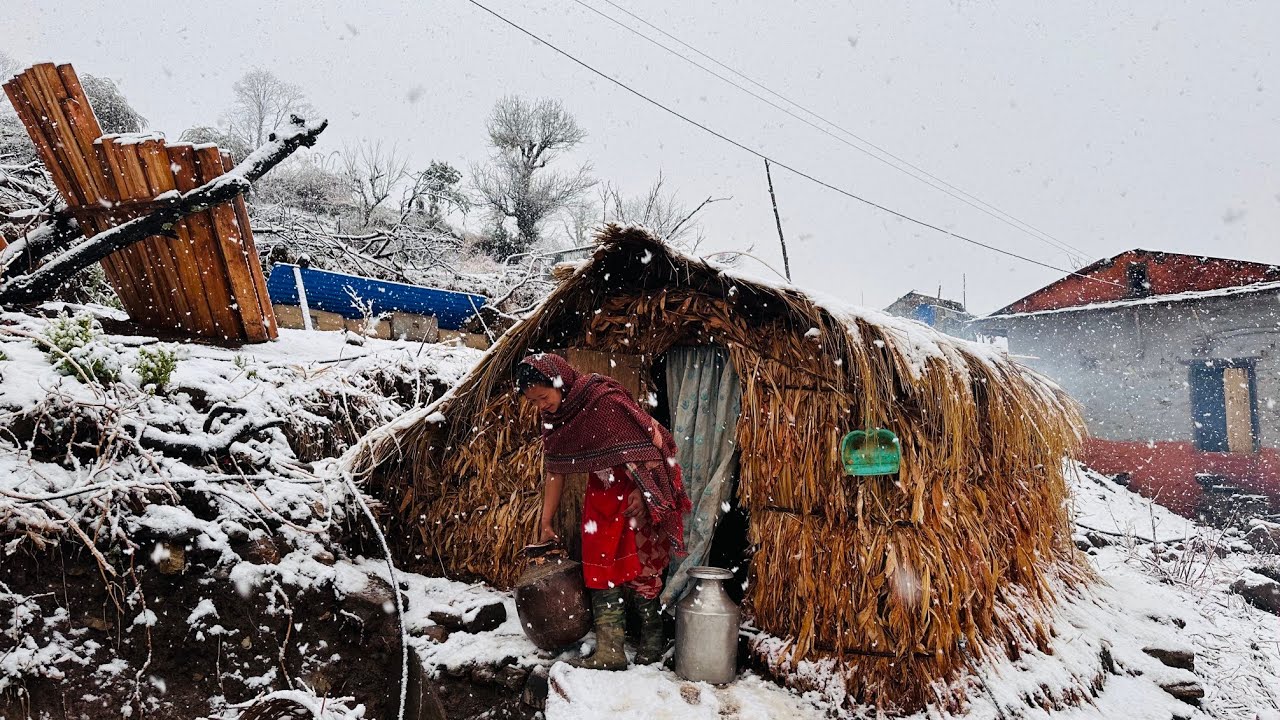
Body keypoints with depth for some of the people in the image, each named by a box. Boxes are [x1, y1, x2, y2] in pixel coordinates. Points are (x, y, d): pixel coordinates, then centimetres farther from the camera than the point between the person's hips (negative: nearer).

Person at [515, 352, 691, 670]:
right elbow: (554, 470, 5)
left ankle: (653, 637, 16)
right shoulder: (553, 418, -4)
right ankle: (609, 650, 5)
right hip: (602, 488, 7)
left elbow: (650, 436, -22)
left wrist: (642, 489, -19)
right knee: (600, 564, 1)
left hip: (638, 487, -7)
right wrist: (545, 523, 9)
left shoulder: (604, 399, -27)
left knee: (637, 565, -3)